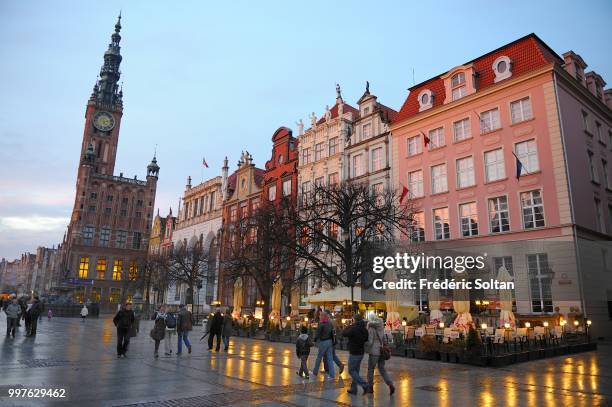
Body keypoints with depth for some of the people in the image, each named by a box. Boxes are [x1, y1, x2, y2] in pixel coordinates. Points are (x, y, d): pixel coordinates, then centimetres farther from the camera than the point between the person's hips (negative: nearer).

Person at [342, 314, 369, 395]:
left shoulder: (353, 329, -21)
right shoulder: (364, 329, 2)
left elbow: (343, 333, -7)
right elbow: (366, 339, 14)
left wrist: (349, 326, 3)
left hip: (354, 354, -8)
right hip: (361, 353, 8)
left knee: (351, 371, 3)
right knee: (356, 371, 16)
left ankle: (364, 385, -7)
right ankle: (353, 389, 21)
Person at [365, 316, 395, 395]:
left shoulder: (371, 329, -12)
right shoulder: (382, 329, 7)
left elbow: (370, 342, -15)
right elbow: (386, 340, 9)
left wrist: (365, 345, 3)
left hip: (374, 352, -6)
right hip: (382, 352, 6)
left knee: (370, 369, 10)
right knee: (382, 369, 13)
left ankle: (370, 387, 18)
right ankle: (390, 385, -2)